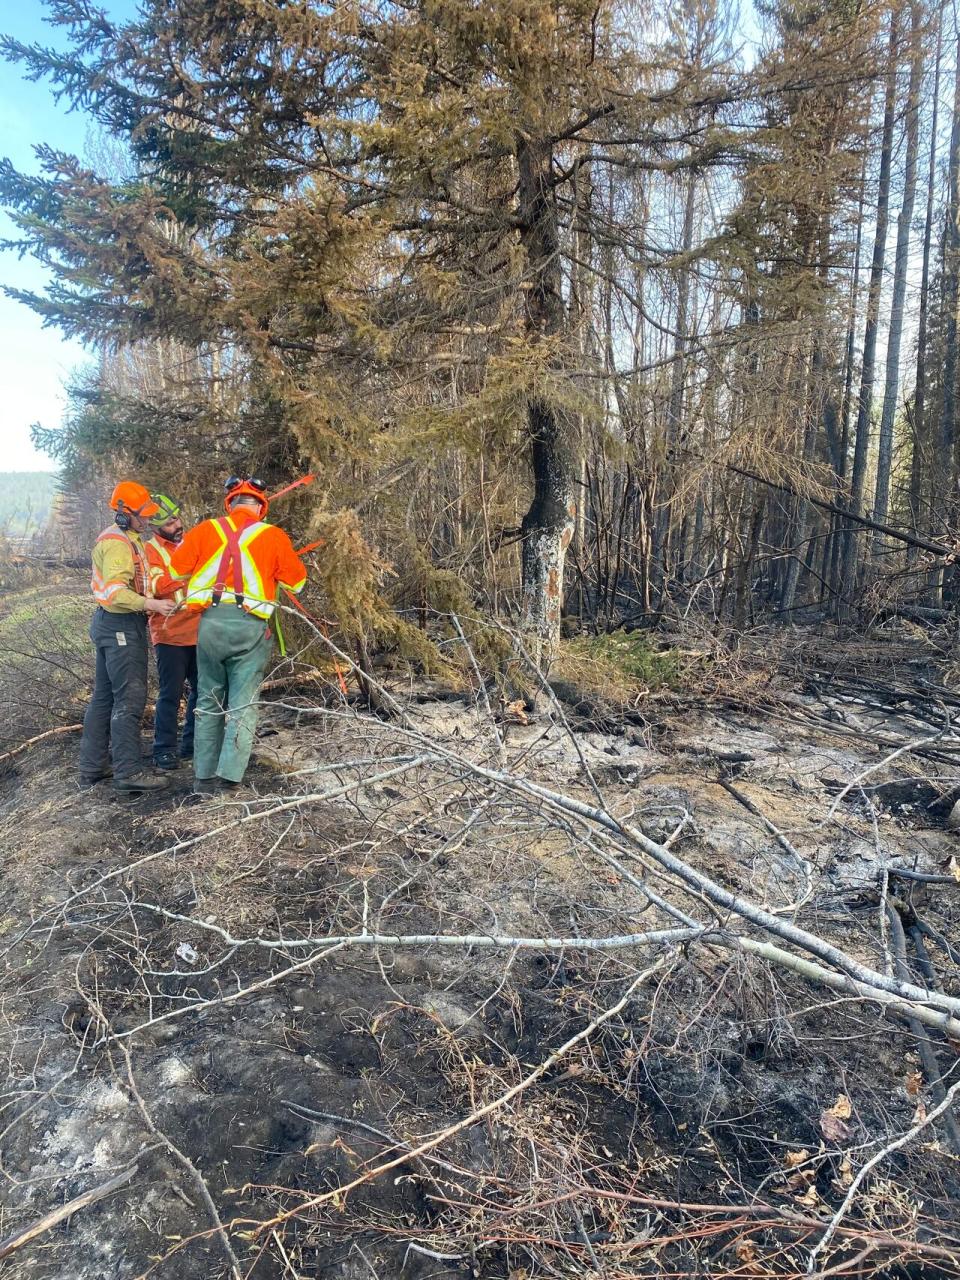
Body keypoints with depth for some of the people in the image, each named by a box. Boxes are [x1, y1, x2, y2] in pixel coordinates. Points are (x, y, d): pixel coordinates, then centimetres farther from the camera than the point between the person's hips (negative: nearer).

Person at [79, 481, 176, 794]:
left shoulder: (126, 539, 16)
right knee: (130, 698, -8)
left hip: (111, 624, 11)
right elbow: (116, 592, -28)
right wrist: (152, 604, -37)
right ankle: (129, 771, -5)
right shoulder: (118, 543, -17)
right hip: (121, 626, -11)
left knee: (104, 696, 14)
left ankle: (92, 767, 23)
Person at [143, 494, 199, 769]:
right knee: (171, 694, -2)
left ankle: (193, 744, 25)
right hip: (171, 635, -6)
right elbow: (158, 586, -20)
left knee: (201, 690, 12)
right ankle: (164, 751, 8)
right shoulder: (151, 551, -6)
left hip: (200, 631, 6)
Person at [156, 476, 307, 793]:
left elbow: (176, 569, 10)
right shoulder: (273, 536, 2)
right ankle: (229, 776, -2)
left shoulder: (206, 530, 7)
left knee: (209, 701, 14)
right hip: (250, 625, -2)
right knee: (242, 704, 4)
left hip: (210, 623, 3)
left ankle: (204, 775, 18)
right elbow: (297, 582, 7)